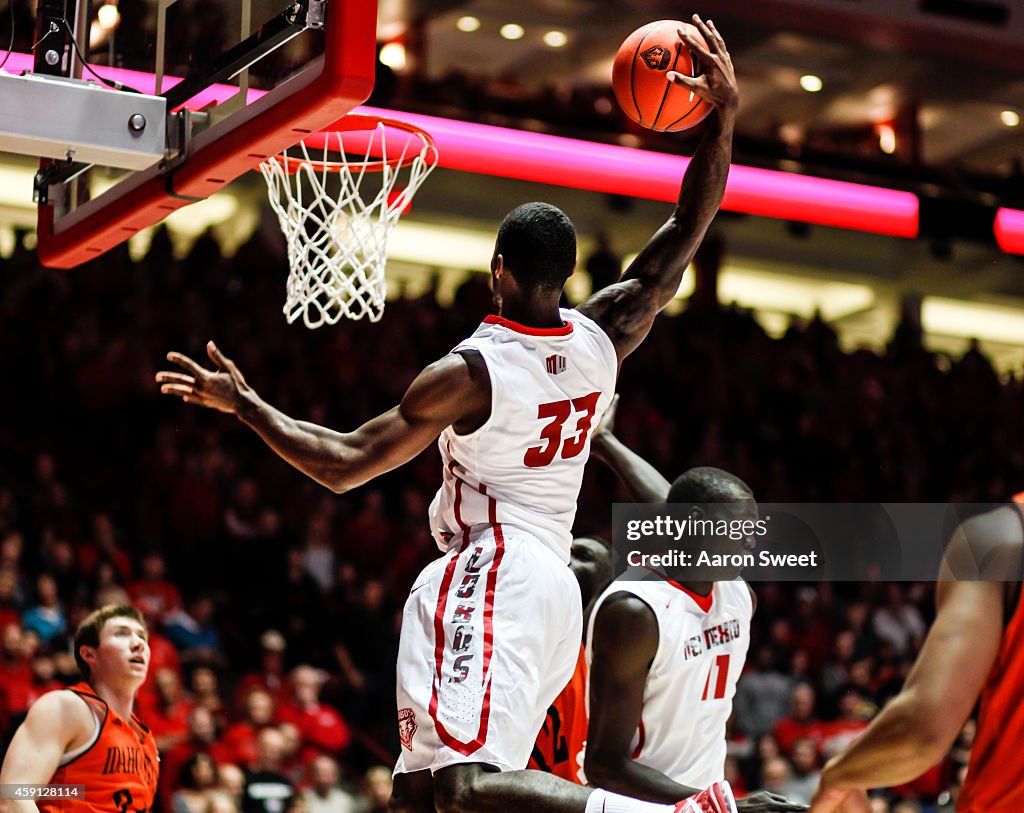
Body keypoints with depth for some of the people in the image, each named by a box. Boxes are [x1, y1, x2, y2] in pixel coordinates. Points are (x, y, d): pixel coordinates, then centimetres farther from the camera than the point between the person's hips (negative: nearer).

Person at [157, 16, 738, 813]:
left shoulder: (469, 373, -12)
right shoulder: (601, 340, 3)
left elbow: (341, 464, -10)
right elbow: (685, 236, 9)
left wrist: (242, 403, 1)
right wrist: (723, 116, 5)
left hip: (488, 579, -8)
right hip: (553, 587, 8)